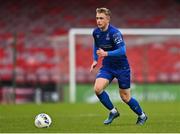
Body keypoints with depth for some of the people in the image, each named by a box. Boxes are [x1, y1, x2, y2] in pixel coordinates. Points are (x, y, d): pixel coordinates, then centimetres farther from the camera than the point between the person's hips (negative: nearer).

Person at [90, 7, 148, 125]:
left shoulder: (114, 33, -24)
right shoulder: (96, 32, -4)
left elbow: (122, 50, -33)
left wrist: (106, 54, -44)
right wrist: (95, 60, 7)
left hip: (122, 67, -5)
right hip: (107, 66, 5)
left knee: (125, 97, 3)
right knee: (97, 88, -19)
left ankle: (142, 116, 29)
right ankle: (113, 111, 2)